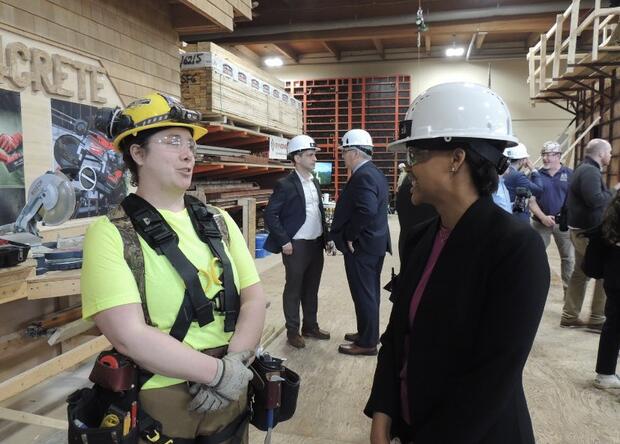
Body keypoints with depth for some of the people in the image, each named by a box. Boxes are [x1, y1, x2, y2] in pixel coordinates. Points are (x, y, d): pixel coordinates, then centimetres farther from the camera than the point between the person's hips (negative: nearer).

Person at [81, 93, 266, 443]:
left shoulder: (219, 222, 4)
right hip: (159, 408, -4)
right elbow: (130, 336, -20)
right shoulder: (110, 233, -12)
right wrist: (220, 371, -17)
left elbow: (254, 298, -1)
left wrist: (235, 362, -16)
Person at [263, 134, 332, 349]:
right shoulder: (285, 184, -11)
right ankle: (292, 331, 20)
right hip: (297, 246, -7)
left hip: (316, 244, 7)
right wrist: (284, 241, -15)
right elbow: (270, 214, -13)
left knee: (311, 288, 16)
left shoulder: (315, 183, 11)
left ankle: (310, 326, 31)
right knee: (294, 289, 6)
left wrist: (326, 236, 11)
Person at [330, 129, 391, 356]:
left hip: (361, 245, -10)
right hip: (375, 242, 10)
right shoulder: (375, 173, 12)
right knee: (370, 292, 19)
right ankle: (368, 333, 33)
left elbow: (367, 210, -32)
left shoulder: (362, 176, -20)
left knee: (363, 295, 1)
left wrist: (350, 235, -20)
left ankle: (366, 343, 14)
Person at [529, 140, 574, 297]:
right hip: (541, 222, 0)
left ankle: (569, 290, 23)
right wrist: (543, 217, -14)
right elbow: (531, 201, -2)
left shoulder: (570, 174, -1)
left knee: (568, 258, 9)